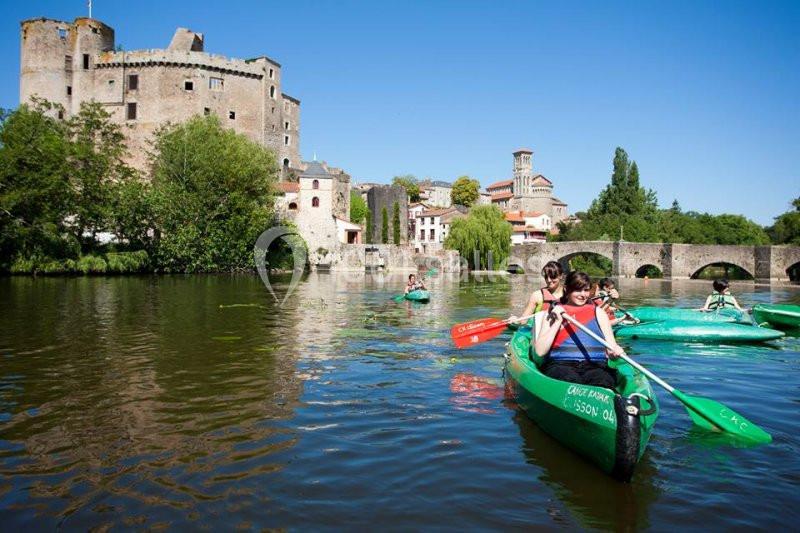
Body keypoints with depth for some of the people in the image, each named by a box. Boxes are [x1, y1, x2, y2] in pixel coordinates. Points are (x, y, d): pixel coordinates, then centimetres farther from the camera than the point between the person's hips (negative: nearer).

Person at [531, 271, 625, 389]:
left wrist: (615, 351, -11)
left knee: (602, 382, -35)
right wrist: (558, 322, 2)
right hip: (560, 365, -1)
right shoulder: (554, 312, 17)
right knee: (572, 381, -38)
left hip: (595, 365, 1)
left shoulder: (598, 312, 22)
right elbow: (540, 351, 6)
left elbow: (611, 346, 14)